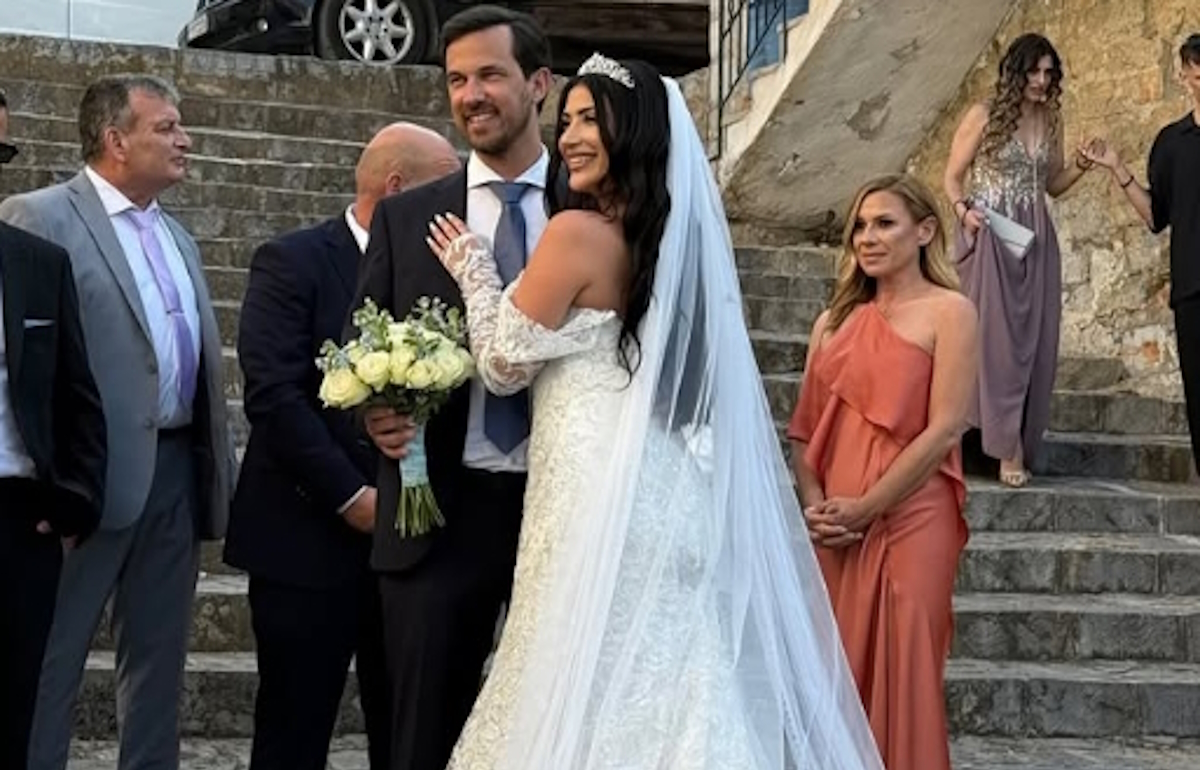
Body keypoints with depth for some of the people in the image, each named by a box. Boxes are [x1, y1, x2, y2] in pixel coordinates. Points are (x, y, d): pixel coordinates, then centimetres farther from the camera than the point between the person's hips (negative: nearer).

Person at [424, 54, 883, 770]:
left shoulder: (577, 232, -12)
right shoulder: (678, 234, 11)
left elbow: (505, 363, -5)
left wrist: (474, 268, 8)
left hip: (600, 494, -8)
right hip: (661, 490, 8)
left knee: (593, 697, 0)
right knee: (661, 688, 12)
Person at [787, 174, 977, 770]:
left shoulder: (948, 312, -2)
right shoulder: (836, 319, 15)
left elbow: (944, 429, -10)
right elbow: (804, 429, 12)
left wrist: (865, 507, -13)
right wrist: (814, 507, -6)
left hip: (910, 521, -5)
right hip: (833, 530, 5)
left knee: (900, 675, -4)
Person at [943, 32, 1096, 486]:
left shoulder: (1051, 121, 10)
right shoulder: (983, 116, -4)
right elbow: (952, 178, 0)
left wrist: (1080, 168, 0)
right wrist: (963, 210, -18)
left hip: (1035, 241, 5)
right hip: (989, 238, -5)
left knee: (1035, 340, 3)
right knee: (997, 337, -7)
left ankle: (1022, 441, 13)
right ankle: (1009, 448, -4)